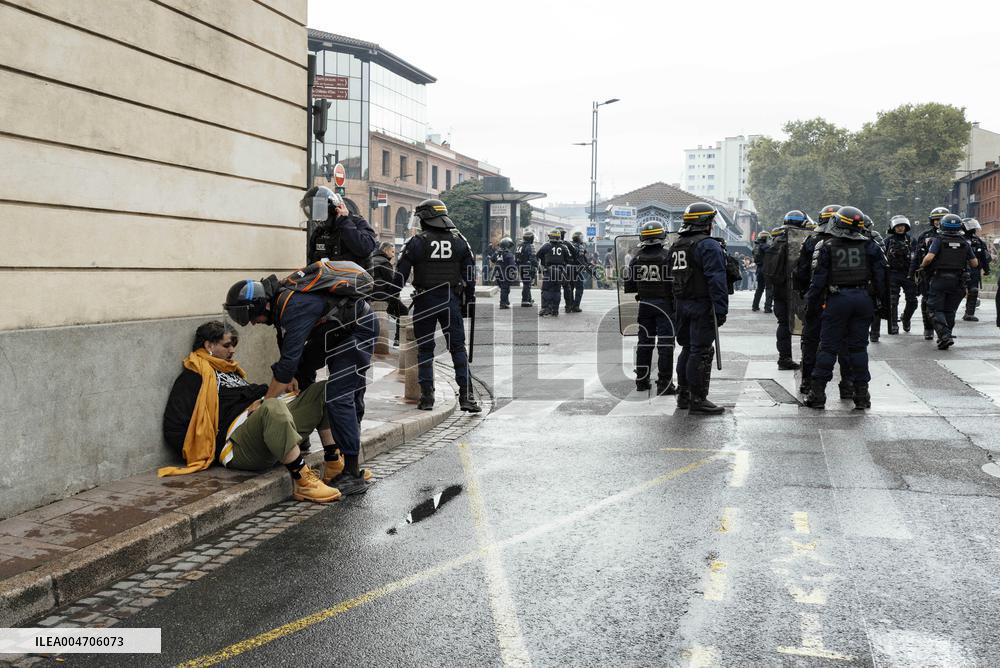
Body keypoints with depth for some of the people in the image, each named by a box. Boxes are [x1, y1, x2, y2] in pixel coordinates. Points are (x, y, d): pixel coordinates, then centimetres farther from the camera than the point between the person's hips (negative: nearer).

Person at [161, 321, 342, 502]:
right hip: (237, 443, -9)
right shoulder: (193, 376, 4)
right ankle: (303, 482, -41)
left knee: (320, 391, -1)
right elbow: (173, 429, -5)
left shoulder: (231, 370, 32)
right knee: (273, 407, -40)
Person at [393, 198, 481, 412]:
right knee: (458, 348, 6)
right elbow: (470, 274, 7)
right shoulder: (459, 241, 4)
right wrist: (469, 301, 13)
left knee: (424, 349, 9)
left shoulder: (417, 242, -4)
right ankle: (466, 396, -2)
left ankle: (427, 397, 8)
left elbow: (400, 274, -4)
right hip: (451, 300, 2)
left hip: (424, 301, -2)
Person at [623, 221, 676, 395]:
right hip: (664, 304, -4)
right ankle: (664, 384, -2)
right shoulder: (668, 257, -11)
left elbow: (629, 286, 4)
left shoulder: (636, 259, 2)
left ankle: (641, 381, 22)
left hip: (644, 304, 4)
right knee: (665, 344, -1)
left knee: (644, 342, 14)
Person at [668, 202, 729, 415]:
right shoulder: (708, 246, -13)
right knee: (701, 352, -5)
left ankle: (683, 395, 21)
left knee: (687, 349, 16)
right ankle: (697, 399, -4)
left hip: (682, 305, 8)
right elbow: (716, 280, -19)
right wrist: (721, 309, -19)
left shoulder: (676, 246, 14)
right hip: (702, 306, -8)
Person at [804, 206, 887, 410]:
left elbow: (819, 278, -4)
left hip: (837, 299, -2)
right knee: (858, 347, 9)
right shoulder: (870, 246, 4)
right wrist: (883, 302, 12)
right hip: (863, 299, 2)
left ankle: (817, 394, 4)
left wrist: (811, 303, 4)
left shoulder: (826, 247, -3)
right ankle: (861, 395, 10)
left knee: (828, 347, 3)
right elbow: (880, 276, 4)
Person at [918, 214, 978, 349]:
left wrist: (922, 266, -2)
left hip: (938, 279, -4)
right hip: (957, 282, 4)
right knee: (949, 311, 15)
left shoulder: (938, 240, -7)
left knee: (936, 310, 0)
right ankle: (945, 338, 19)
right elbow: (975, 263, 8)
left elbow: (929, 257, -21)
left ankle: (945, 335, -17)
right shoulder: (964, 242, 5)